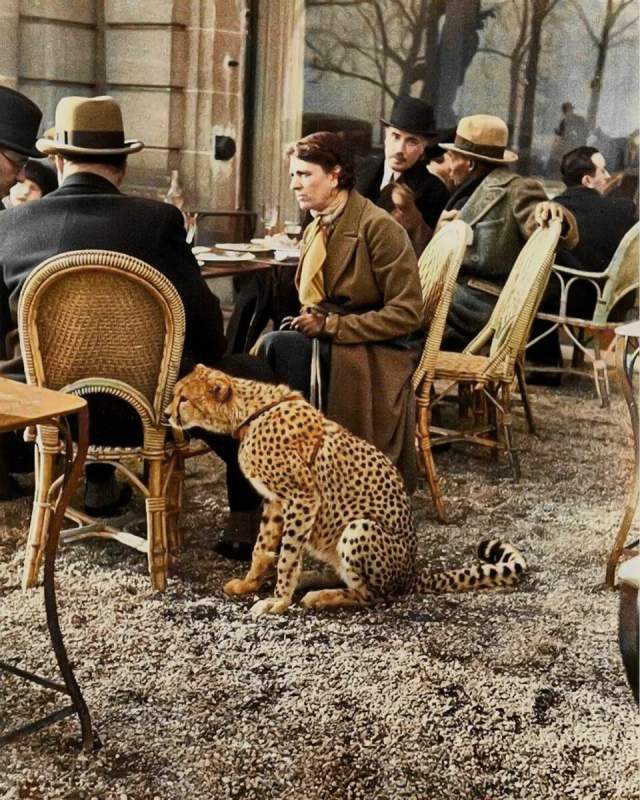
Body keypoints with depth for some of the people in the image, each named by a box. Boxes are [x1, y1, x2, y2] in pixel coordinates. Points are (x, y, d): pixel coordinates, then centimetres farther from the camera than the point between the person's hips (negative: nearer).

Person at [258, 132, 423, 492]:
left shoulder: (379, 227, -12)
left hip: (376, 355, -7)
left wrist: (330, 326, -19)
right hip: (329, 342, 7)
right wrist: (311, 322, -4)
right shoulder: (316, 230, 12)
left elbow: (407, 312, -15)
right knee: (268, 346, -23)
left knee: (279, 346, -29)